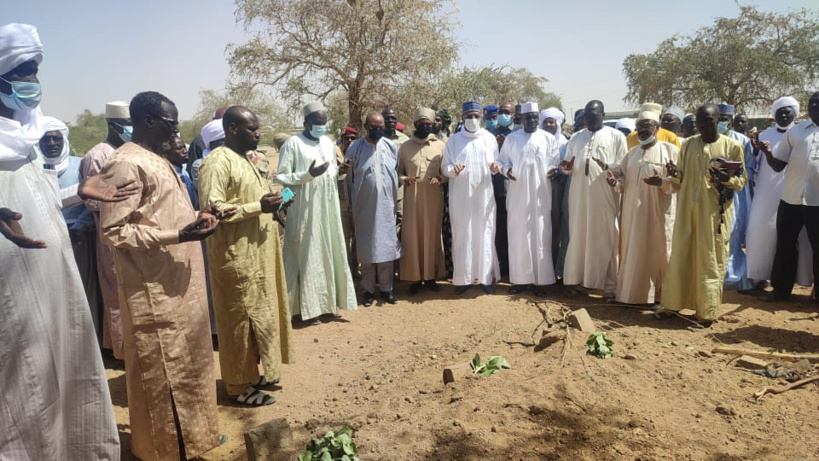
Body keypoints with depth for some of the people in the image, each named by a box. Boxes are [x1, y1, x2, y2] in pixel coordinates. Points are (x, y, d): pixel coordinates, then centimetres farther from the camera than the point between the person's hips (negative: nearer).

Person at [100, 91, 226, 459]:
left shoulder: (156, 160, 14)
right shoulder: (127, 164, -16)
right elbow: (114, 230, -20)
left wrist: (195, 217, 7)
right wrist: (178, 235, -25)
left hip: (178, 282, 10)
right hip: (156, 290, -10)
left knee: (186, 362, 19)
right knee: (163, 370, 4)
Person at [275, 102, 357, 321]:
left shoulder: (328, 142, 12)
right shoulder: (292, 143, -8)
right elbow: (280, 177, -11)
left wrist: (339, 171, -2)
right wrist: (308, 175, -22)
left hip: (328, 208, 7)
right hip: (305, 210, -6)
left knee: (329, 253, 10)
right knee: (308, 256, -1)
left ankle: (328, 301, 22)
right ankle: (310, 306, 8)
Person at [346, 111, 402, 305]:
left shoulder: (391, 147, 2)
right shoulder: (354, 148, -3)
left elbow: (397, 175, 9)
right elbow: (349, 180, 1)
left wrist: (397, 204, 7)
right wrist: (352, 210, 1)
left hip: (387, 206, 1)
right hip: (364, 207, -1)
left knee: (387, 246, 5)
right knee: (366, 248, 6)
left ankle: (386, 287, 17)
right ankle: (368, 289, 17)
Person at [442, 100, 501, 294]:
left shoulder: (489, 138, 8)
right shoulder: (454, 140, 6)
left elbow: (497, 162, 10)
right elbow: (445, 166, 4)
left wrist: (496, 166, -13)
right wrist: (453, 169, -18)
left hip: (484, 194, 1)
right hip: (461, 196, 0)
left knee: (484, 234, 2)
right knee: (462, 235, 0)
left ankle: (486, 277, 10)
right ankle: (463, 277, 9)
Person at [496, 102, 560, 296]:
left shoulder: (549, 138, 7)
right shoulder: (511, 139, 8)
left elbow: (555, 162, 7)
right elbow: (502, 161, 10)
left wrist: (553, 170, -15)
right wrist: (506, 169, -11)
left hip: (540, 196, 0)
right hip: (518, 195, 1)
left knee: (540, 237, -1)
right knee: (518, 237, 2)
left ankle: (540, 280, 5)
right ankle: (520, 278, 10)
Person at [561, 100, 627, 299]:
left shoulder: (616, 136, 4)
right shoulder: (576, 137, 15)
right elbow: (568, 168, 18)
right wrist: (567, 167, -5)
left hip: (605, 197, -3)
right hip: (579, 196, 3)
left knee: (605, 240, -1)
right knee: (578, 238, 6)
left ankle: (609, 285, 4)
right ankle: (577, 279, 16)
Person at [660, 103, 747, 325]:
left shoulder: (733, 146, -2)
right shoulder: (688, 144, 7)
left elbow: (742, 180, 0)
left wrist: (726, 178, -20)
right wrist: (674, 176, -11)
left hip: (715, 211, -3)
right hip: (687, 209, 3)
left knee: (710, 260, 2)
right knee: (681, 255, 7)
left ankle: (707, 310, 13)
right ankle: (673, 302, 19)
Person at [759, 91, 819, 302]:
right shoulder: (795, 131, 7)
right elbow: (778, 165, 6)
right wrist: (768, 152, -14)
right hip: (791, 198, 2)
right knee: (785, 245, 11)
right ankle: (781, 289, 24)